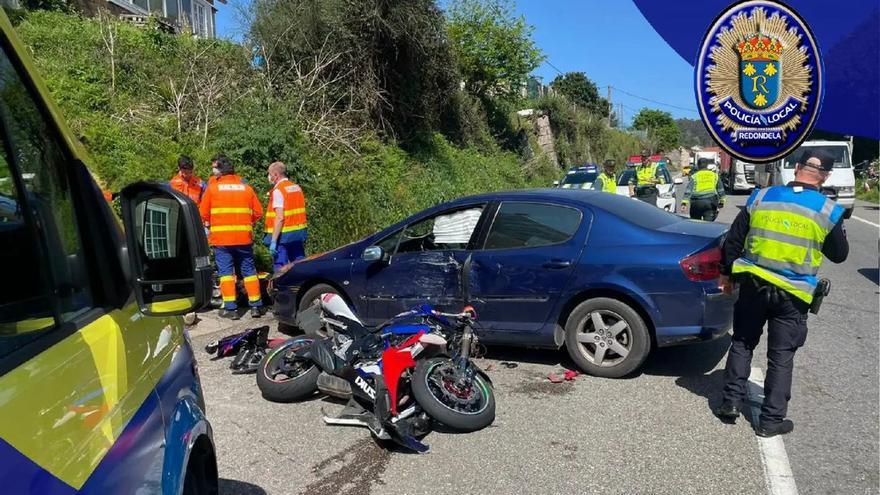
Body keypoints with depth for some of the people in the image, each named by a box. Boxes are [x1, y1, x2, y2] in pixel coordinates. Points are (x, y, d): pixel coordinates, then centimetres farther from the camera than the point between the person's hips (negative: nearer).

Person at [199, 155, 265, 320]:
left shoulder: (213, 187, 0)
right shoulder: (246, 187, 6)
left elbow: (203, 213, 2)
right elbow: (258, 212, 6)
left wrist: (209, 224, 21)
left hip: (221, 237, -2)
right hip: (244, 237, 2)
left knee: (226, 272, 4)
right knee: (249, 270, 9)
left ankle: (230, 308, 1)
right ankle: (256, 306, 11)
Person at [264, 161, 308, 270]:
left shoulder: (278, 190, -12)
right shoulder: (297, 187, 12)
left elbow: (279, 218, -19)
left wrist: (273, 241, -19)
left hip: (283, 235, -8)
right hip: (299, 233, 8)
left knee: (280, 268, -3)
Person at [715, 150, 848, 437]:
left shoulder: (761, 197, -3)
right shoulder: (828, 211, -8)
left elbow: (733, 240, 2)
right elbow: (839, 254, 5)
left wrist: (726, 273, 14)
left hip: (752, 286, 2)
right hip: (792, 295, -1)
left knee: (742, 344, 17)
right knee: (781, 356, 9)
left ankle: (730, 402, 19)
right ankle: (771, 420, 15)